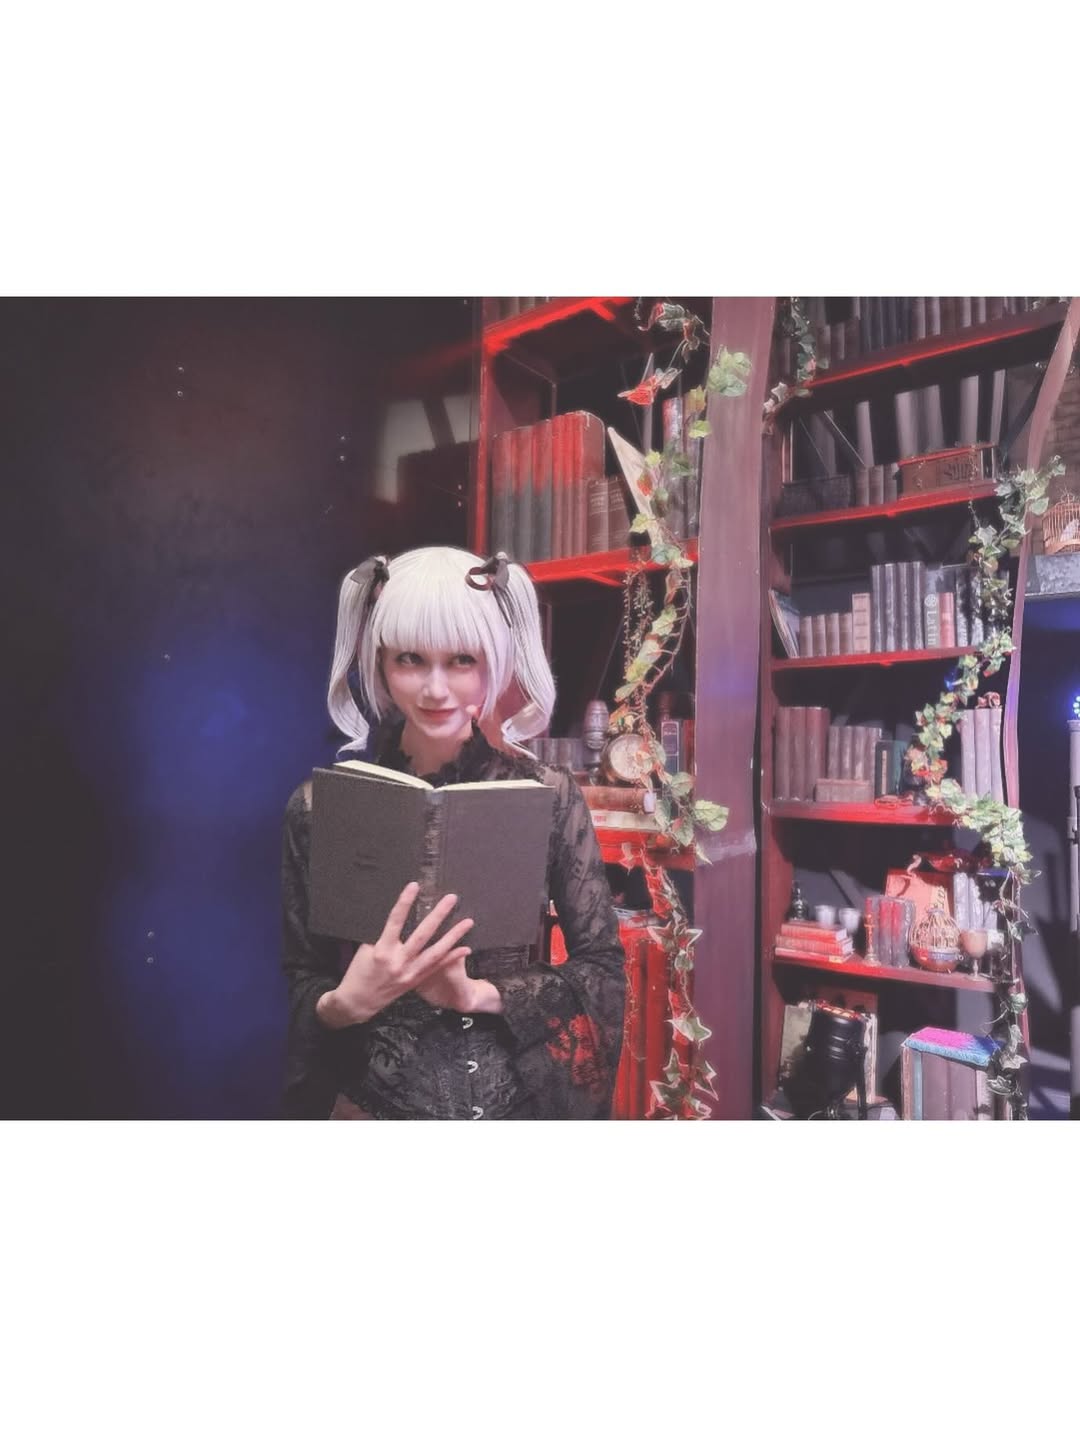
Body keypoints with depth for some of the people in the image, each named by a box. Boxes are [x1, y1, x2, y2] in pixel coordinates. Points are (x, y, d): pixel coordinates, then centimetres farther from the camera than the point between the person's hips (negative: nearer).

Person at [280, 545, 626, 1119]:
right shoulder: (320, 804, -10)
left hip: (523, 1097, 0)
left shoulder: (548, 794, -11)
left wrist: (481, 992, -21)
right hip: (375, 1100, 0)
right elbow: (300, 983, -3)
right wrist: (346, 1003, -23)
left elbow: (604, 970, -8)